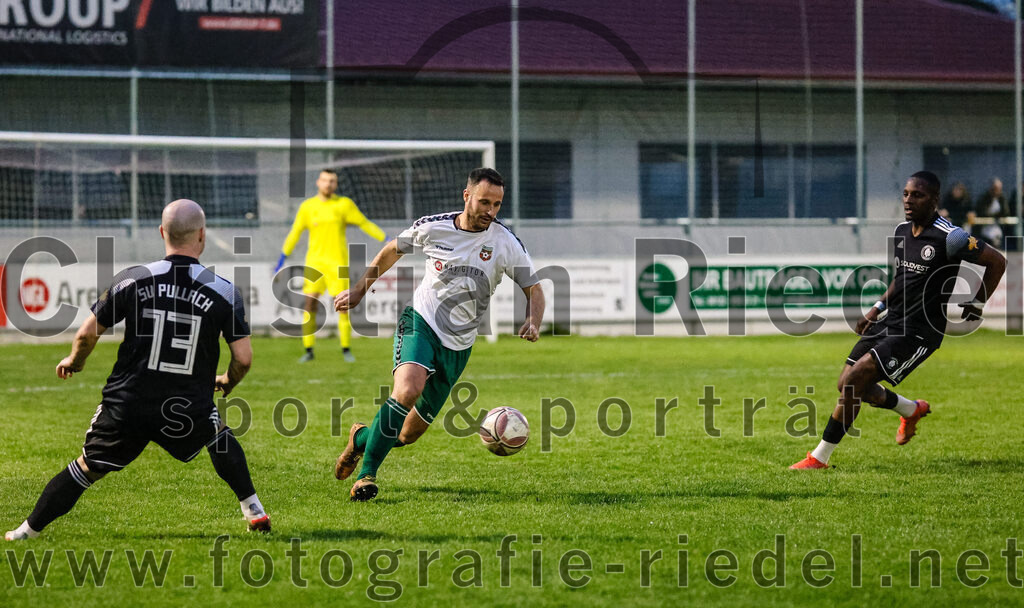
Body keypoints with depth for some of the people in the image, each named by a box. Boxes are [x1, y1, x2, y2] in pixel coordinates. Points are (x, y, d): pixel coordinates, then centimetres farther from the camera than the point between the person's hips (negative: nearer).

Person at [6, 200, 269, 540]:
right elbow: (243, 358, -3)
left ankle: (28, 531, 17)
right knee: (219, 437, 31)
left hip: (125, 408, 0)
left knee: (86, 469, 15)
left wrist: (74, 362, 23)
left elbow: (87, 335, 0)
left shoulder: (132, 280, -4)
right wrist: (228, 383, 21)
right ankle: (253, 510, 29)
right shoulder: (224, 292, -4)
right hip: (187, 414, 0)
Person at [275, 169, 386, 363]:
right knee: (310, 304, -6)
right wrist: (282, 258, 11)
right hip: (314, 261, 1)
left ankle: (346, 349, 9)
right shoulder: (307, 206, 6)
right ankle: (308, 350, 0)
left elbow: (365, 224, 5)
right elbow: (295, 233, 13)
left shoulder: (344, 204, 1)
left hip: (338, 261, -1)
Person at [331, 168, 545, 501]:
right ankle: (367, 472, -20)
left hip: (458, 345, 2)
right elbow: (392, 251, 13)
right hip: (420, 323, -2)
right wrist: (360, 290, 16)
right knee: (408, 390, -33)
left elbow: (534, 290, 2)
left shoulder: (506, 243, -7)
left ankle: (363, 437, 39)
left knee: (409, 434, 5)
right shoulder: (432, 227, -6)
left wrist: (532, 323, -19)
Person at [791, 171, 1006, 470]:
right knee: (848, 385, 8)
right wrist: (878, 307, 16)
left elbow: (997, 262, -9)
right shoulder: (902, 230, 8)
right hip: (891, 323, 8)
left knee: (854, 379, -18)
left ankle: (820, 457, -8)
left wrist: (977, 305, -4)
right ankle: (913, 410, 35)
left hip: (920, 333, -8)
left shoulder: (949, 238, -17)